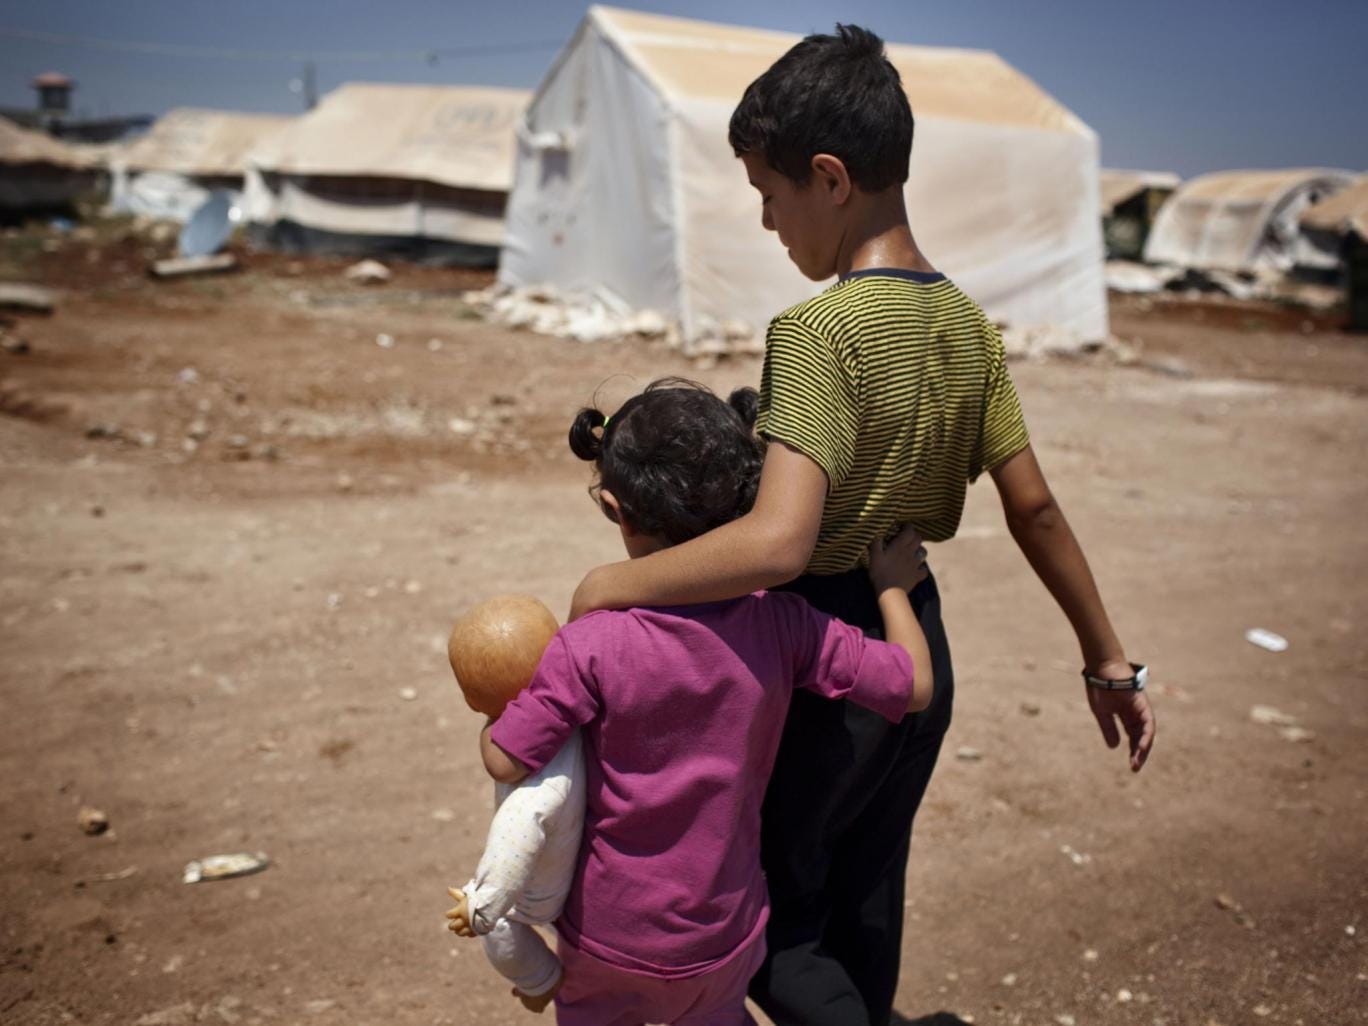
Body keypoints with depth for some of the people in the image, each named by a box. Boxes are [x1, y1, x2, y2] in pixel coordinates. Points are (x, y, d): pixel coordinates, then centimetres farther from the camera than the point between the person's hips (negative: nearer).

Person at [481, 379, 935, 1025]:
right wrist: (892, 586, 8)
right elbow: (914, 685, -8)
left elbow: (505, 762, -18)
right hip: (724, 936, 3)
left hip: (607, 938, -2)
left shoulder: (590, 649, -26)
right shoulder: (783, 625, -17)